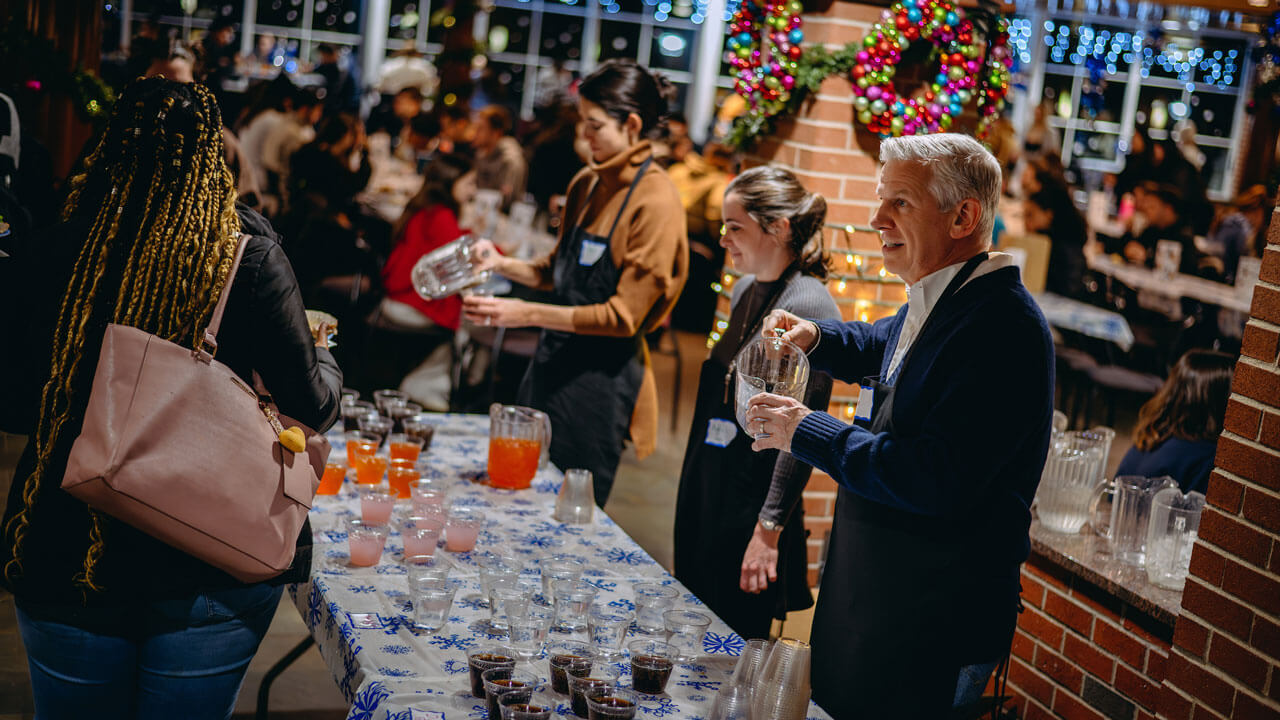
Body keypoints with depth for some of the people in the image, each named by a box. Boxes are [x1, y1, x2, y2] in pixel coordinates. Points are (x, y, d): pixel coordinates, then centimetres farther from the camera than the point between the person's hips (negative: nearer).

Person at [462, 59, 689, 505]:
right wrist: (502, 264, 3)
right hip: (553, 361, 8)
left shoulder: (656, 202, -16)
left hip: (599, 379, -7)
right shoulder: (588, 183, 9)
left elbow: (624, 316, -17)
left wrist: (528, 314, -20)